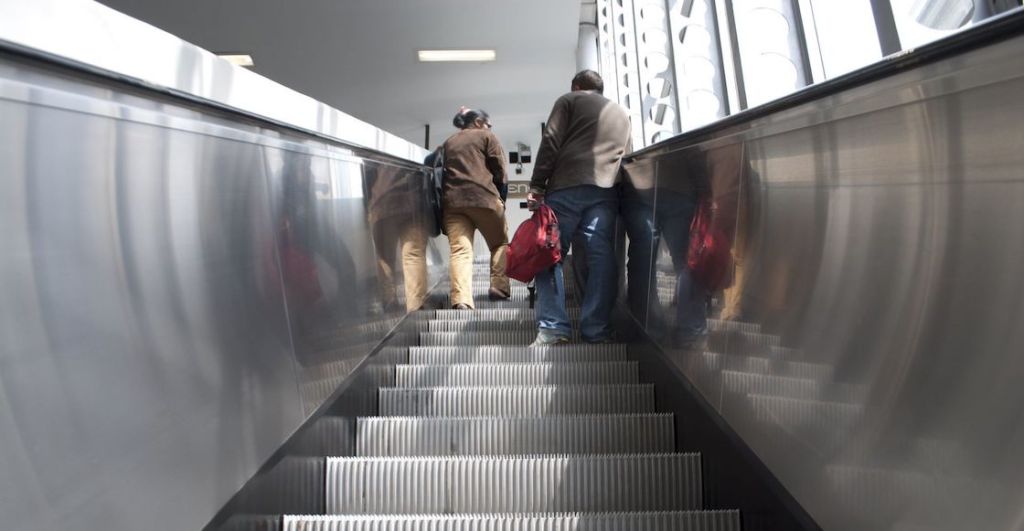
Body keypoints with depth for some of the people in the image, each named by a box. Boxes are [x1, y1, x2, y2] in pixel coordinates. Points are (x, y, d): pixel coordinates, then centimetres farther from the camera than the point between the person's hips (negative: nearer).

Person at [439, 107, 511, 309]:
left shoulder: (448, 142, 27)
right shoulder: (486, 136, 13)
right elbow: (499, 171, 6)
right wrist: (501, 197, 16)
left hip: (452, 200, 3)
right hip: (483, 197, -3)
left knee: (459, 250, -8)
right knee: (500, 243, 15)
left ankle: (461, 299, -23)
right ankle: (500, 288, 5)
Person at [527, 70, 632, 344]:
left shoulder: (569, 101, 15)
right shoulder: (622, 113, 31)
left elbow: (551, 143, 2)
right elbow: (625, 155, 25)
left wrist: (537, 186, -1)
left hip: (567, 187, -3)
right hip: (606, 190, 4)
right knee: (601, 257, -3)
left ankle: (553, 327, -9)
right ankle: (597, 330, -8)